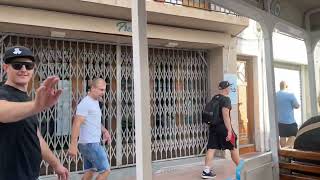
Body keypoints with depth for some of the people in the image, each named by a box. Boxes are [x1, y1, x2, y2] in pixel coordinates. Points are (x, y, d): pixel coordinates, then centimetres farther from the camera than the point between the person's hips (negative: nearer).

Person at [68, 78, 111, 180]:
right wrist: (73, 145, -26)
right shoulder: (85, 103, -15)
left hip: (93, 143, 9)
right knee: (105, 170, -4)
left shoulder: (95, 102, 14)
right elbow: (76, 124, -21)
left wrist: (105, 131, 11)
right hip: (90, 144, -9)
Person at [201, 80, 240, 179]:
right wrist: (229, 130, -22)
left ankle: (206, 171, -1)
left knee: (211, 148, 3)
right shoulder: (226, 99, -12)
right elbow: (225, 115, -21)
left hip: (213, 126, 7)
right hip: (223, 127, -7)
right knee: (233, 147, 10)